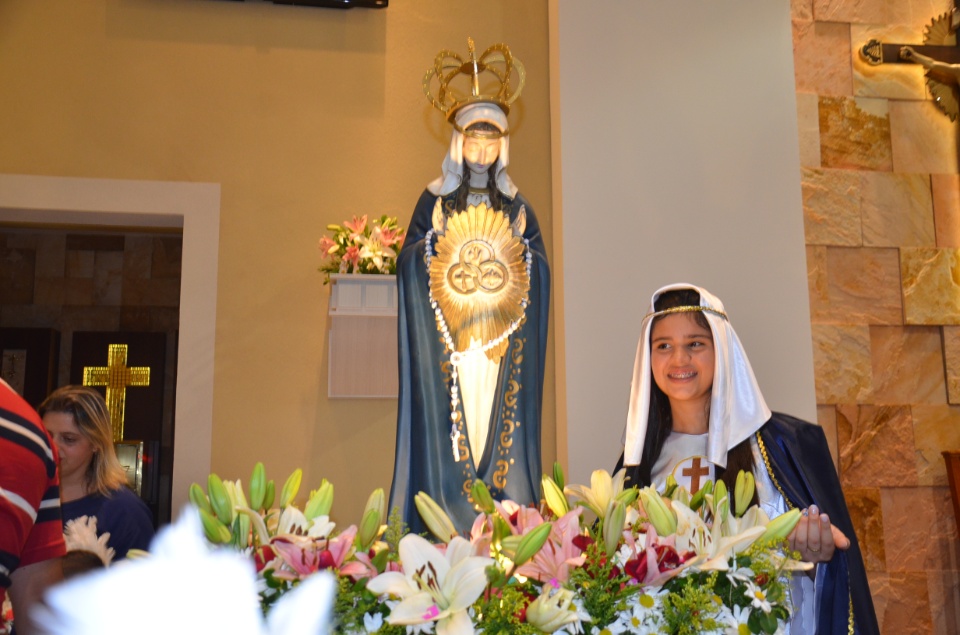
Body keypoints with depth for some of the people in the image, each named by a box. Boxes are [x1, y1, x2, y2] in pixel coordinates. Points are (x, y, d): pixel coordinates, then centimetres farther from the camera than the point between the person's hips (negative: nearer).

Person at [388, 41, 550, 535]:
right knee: (447, 423, -7)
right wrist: (442, 247, -12)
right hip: (445, 333, -2)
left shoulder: (517, 206, 16)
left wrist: (514, 251, -8)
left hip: (503, 338, 2)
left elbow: (540, 268, 9)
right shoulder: (434, 199, 9)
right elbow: (409, 261, 2)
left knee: (501, 417, -1)